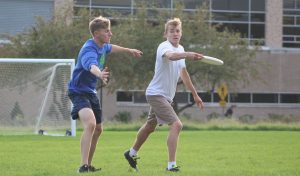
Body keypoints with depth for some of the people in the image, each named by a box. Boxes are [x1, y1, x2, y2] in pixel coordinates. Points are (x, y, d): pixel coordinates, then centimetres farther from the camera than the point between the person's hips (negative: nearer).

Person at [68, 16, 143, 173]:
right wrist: (100, 74, -73)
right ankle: (83, 166, -34)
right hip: (78, 92, -10)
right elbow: (92, 65, -51)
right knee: (90, 124, -30)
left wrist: (129, 51, 44)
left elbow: (110, 48, 29)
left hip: (91, 92, 10)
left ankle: (89, 165, 34)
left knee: (98, 129, 18)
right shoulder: (89, 50, -27)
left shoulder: (102, 46, 2)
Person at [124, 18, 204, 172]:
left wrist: (195, 94, 27)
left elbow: (183, 73, 24)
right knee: (176, 125, -22)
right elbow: (170, 55, -46)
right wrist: (188, 55, -64)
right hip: (156, 94, -10)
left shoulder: (180, 49, 10)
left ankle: (131, 153, 46)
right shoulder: (164, 46, -19)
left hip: (166, 96, 10)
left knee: (150, 126, 25)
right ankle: (171, 165, -23)